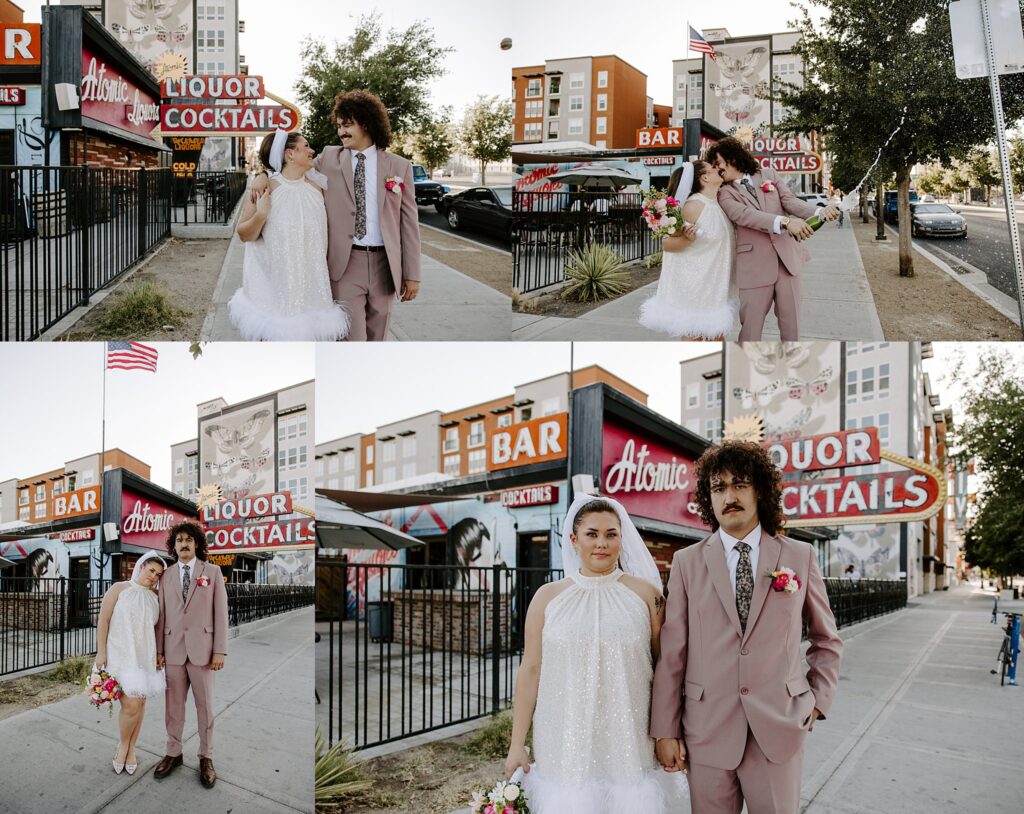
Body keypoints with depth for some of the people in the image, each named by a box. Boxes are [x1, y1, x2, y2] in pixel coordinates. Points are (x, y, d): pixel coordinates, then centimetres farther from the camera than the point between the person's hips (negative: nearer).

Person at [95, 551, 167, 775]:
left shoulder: (155, 597, 6)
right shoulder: (119, 589, -5)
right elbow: (103, 620, -6)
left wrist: (158, 655, 6)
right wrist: (101, 652, -10)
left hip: (145, 656, 5)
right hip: (121, 654, -5)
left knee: (140, 703, 7)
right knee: (131, 705, -14)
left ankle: (131, 750, 24)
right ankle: (122, 746, 11)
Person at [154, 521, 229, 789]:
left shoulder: (212, 572, 2)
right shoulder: (166, 576, 8)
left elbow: (220, 612, -2)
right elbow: (162, 615, 8)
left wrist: (220, 651, -7)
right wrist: (158, 650, 2)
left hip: (202, 649, -2)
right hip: (173, 649, 2)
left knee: (205, 705, 5)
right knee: (173, 705, 9)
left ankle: (206, 757, 15)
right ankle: (173, 754, 22)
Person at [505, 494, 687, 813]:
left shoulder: (645, 593, 1)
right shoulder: (547, 597, 3)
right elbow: (530, 670, 3)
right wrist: (517, 744, 2)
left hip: (629, 746, 0)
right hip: (566, 746, 1)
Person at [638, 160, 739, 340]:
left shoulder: (718, 202, 6)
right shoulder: (694, 206, -18)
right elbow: (666, 244, -16)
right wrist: (686, 238, -33)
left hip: (713, 284, 8)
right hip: (693, 283, -8)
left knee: (717, 335, 14)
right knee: (692, 337, -1)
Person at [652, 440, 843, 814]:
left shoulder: (800, 557, 3)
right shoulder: (687, 562, 2)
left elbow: (827, 640, 14)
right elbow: (671, 653, 0)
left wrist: (817, 701, 5)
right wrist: (665, 731, -2)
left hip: (779, 730, 0)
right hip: (707, 732, 0)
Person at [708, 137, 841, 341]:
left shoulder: (769, 175, 12)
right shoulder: (726, 193, 2)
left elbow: (790, 201, -1)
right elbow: (745, 214, -16)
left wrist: (820, 212, -22)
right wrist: (784, 221, -31)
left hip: (787, 258, 2)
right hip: (754, 266, -2)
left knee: (791, 323, 8)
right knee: (751, 327, 1)